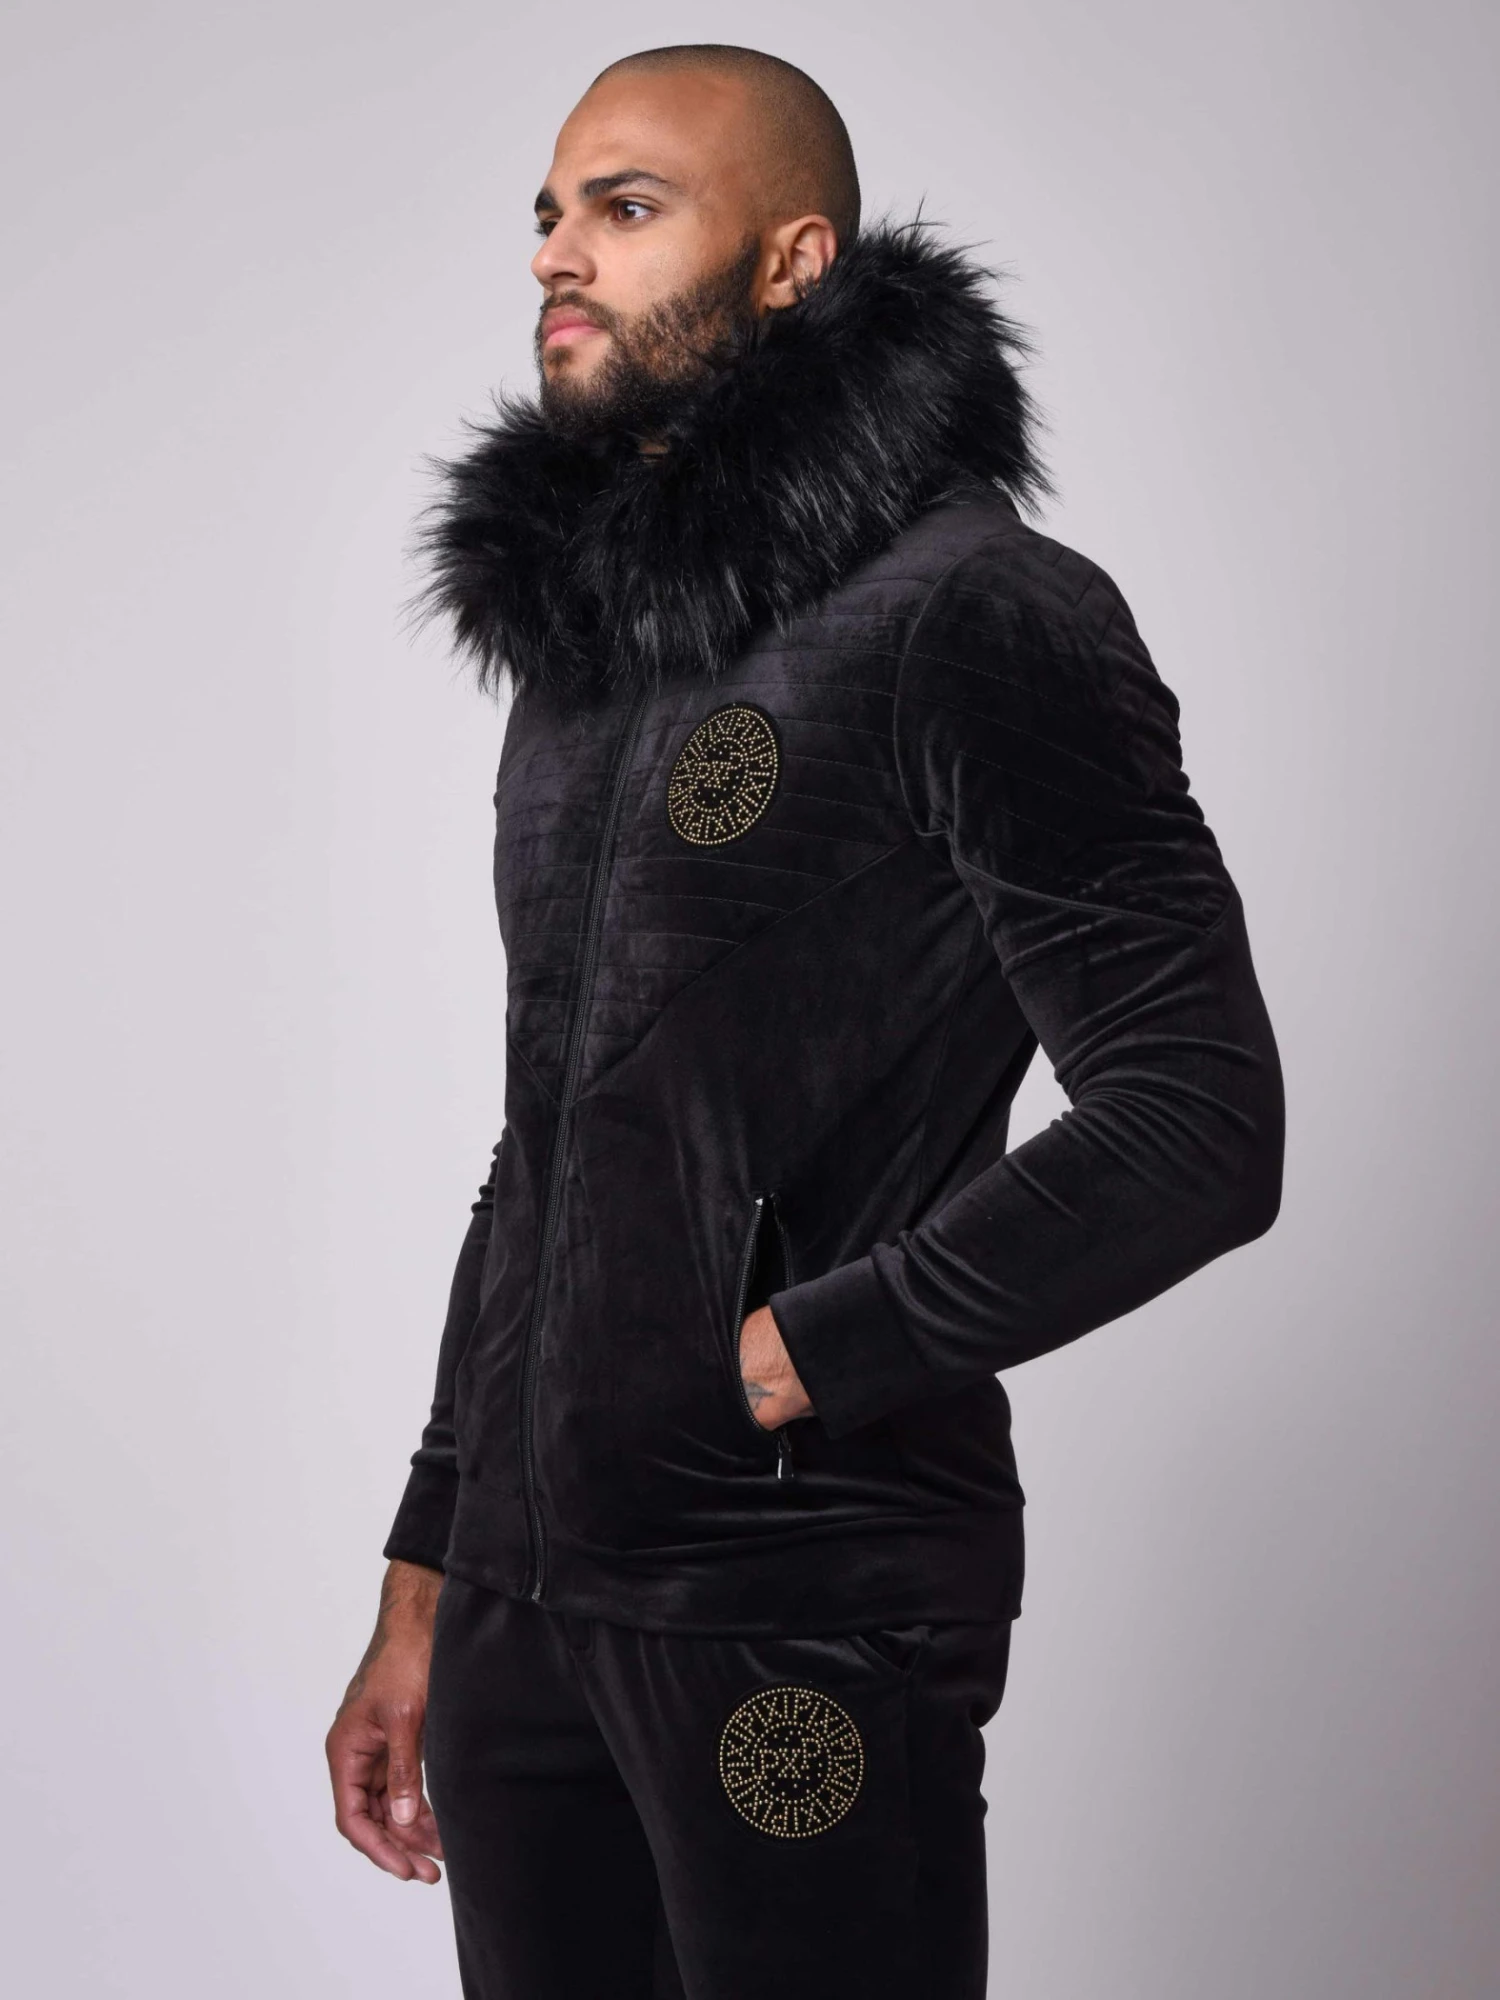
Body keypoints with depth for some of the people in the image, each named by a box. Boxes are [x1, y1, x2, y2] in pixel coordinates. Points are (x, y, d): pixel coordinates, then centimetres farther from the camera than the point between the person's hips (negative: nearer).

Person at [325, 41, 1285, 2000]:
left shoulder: (970, 617, -10)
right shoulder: (574, 647, 15)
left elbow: (1198, 1128, -16)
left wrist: (794, 1358, -14)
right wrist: (422, 1592, 18)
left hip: (800, 1612, -7)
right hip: (522, 1594, 7)